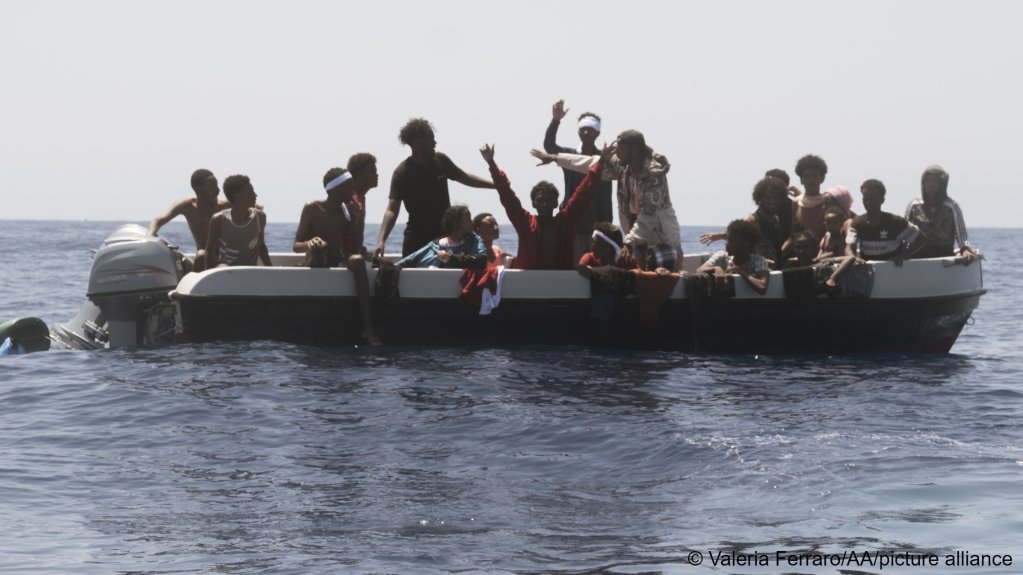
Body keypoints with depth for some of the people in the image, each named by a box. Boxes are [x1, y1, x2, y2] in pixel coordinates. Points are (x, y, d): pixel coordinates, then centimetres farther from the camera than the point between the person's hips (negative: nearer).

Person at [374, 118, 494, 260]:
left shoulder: (440, 161, 1)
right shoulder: (402, 173, -14)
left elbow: (465, 178, 18)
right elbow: (392, 210, -20)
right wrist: (382, 241, -33)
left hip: (446, 234, 4)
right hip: (417, 238, -4)